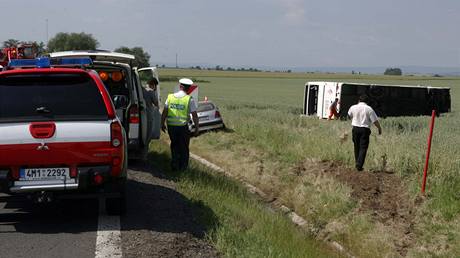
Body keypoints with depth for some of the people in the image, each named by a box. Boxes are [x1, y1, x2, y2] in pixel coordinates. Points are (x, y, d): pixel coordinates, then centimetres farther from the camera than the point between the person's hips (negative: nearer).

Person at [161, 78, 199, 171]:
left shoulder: (170, 97, 2)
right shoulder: (189, 99, -8)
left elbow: (164, 113, 6)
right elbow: (194, 115, -8)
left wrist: (162, 124, 18)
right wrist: (197, 128, 1)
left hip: (171, 126, 3)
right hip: (183, 127, -3)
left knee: (174, 145, 20)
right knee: (184, 147, 13)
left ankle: (174, 165, 23)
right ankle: (183, 166, 19)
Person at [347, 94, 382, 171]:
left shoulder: (353, 107, 3)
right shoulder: (369, 109, -6)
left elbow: (349, 115, 25)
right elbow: (375, 120, -6)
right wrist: (379, 128, 9)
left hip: (355, 128, 3)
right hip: (365, 129, -3)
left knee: (356, 147, 16)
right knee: (363, 148, -2)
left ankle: (357, 162, 25)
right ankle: (359, 165, -11)